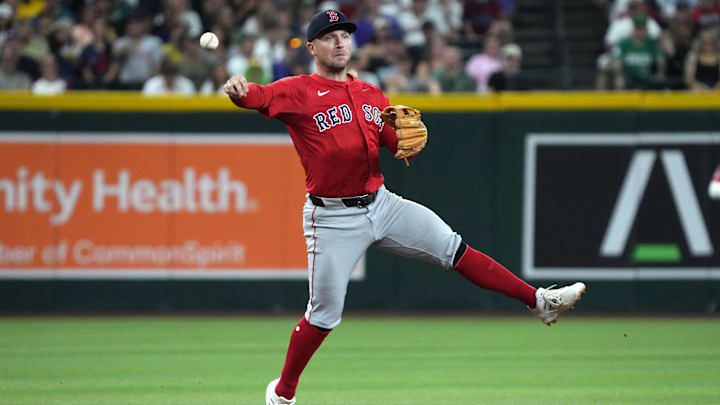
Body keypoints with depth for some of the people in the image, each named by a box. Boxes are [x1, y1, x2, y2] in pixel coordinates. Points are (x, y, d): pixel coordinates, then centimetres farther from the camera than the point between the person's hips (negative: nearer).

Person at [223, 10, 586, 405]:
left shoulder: (371, 95, 12)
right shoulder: (298, 92, -6)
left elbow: (402, 148, 12)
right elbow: (257, 97, -24)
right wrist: (239, 89, -49)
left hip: (381, 204, 5)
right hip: (332, 219, -5)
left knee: (453, 249, 0)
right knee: (324, 314, -2)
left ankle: (539, 301, 2)